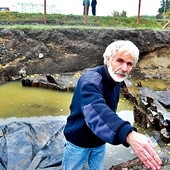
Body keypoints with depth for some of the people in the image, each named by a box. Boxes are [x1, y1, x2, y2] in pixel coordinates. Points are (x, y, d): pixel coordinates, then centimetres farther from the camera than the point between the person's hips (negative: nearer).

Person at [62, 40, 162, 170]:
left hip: (100, 142, 7)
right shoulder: (90, 80, -31)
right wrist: (129, 135, -67)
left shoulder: (116, 81, -4)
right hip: (79, 141, -6)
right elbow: (96, 110, -52)